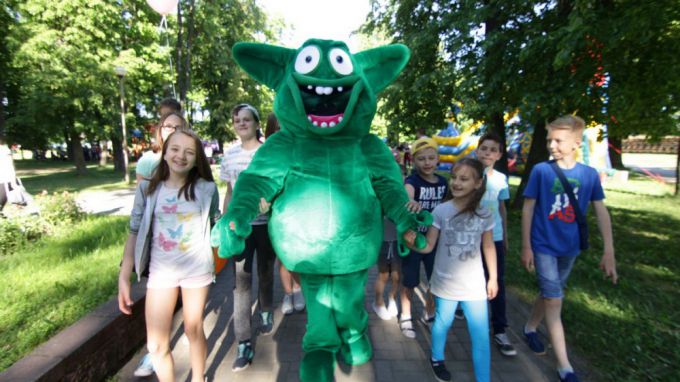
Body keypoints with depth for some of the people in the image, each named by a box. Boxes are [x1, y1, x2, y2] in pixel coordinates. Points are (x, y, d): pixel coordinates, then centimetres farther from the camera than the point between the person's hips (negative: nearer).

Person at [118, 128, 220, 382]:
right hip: (160, 271, 1)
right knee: (156, 345, 7)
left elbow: (216, 225, 6)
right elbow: (135, 234, -1)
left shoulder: (207, 189, -7)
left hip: (197, 269, -1)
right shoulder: (148, 189, -3)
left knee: (194, 331, 16)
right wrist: (124, 277, -3)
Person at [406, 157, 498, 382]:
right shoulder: (441, 211, -12)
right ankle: (437, 359, 46)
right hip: (446, 282, -1)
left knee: (481, 335, 6)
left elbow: (489, 247, 5)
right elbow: (428, 245, -11)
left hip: (474, 284, 1)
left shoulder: (484, 214, -5)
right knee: (443, 323, 18)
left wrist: (493, 278, 7)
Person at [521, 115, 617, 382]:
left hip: (569, 248, 4)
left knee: (549, 293, 18)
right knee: (554, 300, -2)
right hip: (543, 246, -3)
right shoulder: (541, 170, -11)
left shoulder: (589, 174, -4)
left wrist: (609, 251, -5)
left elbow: (601, 212, -1)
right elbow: (528, 209, -8)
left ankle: (530, 328, 43)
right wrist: (526, 247, -8)